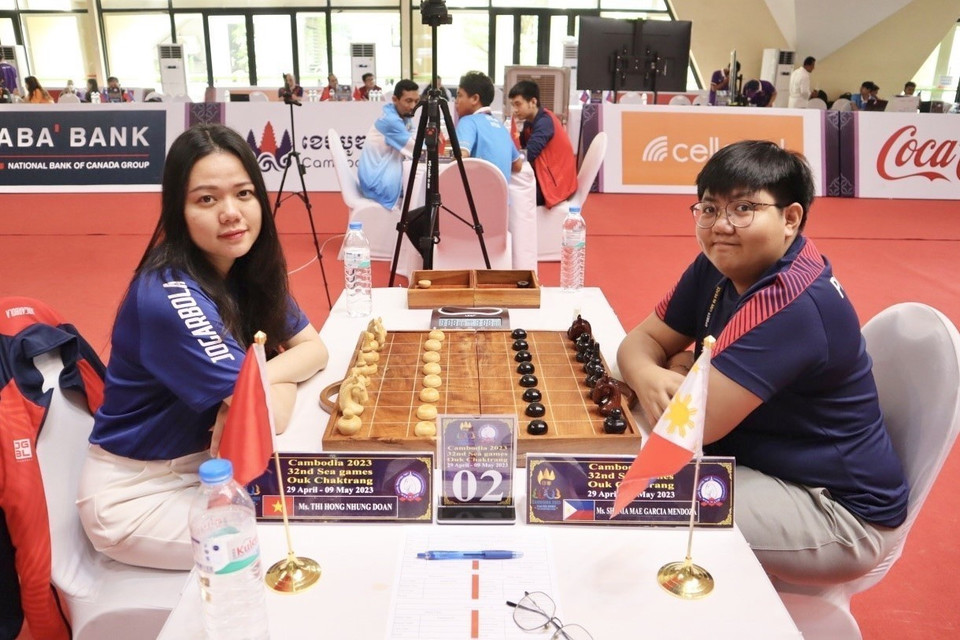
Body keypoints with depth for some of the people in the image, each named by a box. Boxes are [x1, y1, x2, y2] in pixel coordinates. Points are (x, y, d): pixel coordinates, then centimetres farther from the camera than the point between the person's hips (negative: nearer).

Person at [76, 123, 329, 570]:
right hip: (136, 493, -7)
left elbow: (314, 346, -3)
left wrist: (257, 375, -20)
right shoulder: (167, 298, -29)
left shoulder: (250, 268, -5)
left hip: (209, 463, 7)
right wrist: (281, 375, -10)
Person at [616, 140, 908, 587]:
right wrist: (648, 377, -23)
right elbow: (642, 340, 0)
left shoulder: (791, 304, -29)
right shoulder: (717, 268, -2)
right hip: (756, 461, 8)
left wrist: (679, 371, -12)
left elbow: (697, 425, -33)